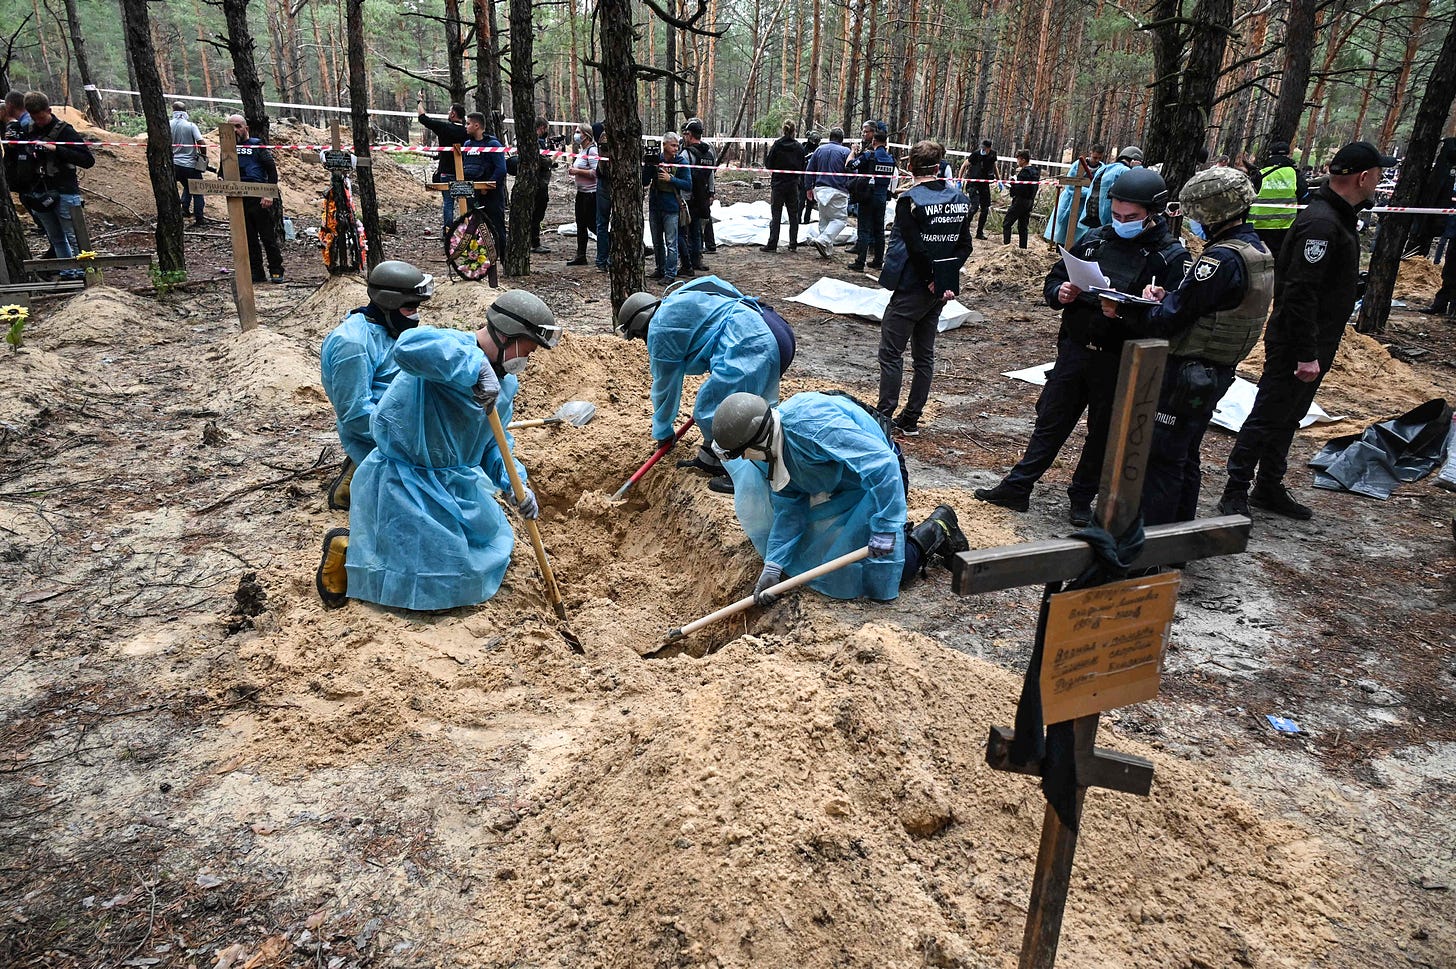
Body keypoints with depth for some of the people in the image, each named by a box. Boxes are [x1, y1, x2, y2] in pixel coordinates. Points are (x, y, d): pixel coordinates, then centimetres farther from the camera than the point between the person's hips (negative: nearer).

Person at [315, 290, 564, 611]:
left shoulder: (505, 381, 3)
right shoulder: (449, 348, -25)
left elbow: (493, 441, 9)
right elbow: (409, 345, -49)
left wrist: (511, 483, -7)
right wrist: (477, 368, -47)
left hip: (456, 482, 9)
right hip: (404, 483, -9)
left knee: (493, 545, 23)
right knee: (441, 583, -5)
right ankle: (347, 548, 14)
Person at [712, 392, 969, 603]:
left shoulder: (812, 424, -38)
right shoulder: (768, 452, -9)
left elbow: (882, 463, -39)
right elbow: (789, 508, -6)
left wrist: (885, 530, -38)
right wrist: (773, 566, -14)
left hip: (879, 482, -8)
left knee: (876, 579, -9)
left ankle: (936, 530, 11)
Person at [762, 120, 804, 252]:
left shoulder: (777, 145, -9)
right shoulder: (799, 147, 0)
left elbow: (768, 164, -5)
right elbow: (802, 166, 5)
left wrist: (768, 151, 9)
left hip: (778, 184, -2)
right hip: (793, 184, 2)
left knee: (776, 215, 0)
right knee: (793, 215, 9)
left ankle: (772, 245, -3)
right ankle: (793, 244, 10)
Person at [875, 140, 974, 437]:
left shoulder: (910, 200, -14)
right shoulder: (960, 200, 6)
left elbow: (915, 248, -19)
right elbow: (965, 246, 4)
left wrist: (932, 279, -9)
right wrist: (945, 279, -1)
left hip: (911, 288, -6)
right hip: (941, 290, 7)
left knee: (891, 354, 0)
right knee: (924, 356, 12)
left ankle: (884, 418, -1)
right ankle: (910, 420, 18)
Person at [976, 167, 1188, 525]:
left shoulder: (1171, 256, -10)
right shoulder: (1096, 238, 4)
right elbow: (1054, 279, 13)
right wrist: (1060, 293, -10)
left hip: (1119, 362, -4)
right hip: (1074, 348, 4)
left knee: (1104, 433, 11)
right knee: (1050, 421, 12)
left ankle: (1082, 499, 27)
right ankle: (1017, 488, 20)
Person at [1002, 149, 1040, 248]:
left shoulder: (1025, 172, -17)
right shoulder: (1035, 171, 11)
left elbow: (1020, 189, -24)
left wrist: (1013, 183, -6)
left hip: (1021, 200, -9)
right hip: (1030, 201, 9)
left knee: (1006, 223, -2)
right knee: (1023, 226, 13)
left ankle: (1006, 243, -9)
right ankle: (1023, 247, 14)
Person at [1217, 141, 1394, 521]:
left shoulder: (1337, 217, 12)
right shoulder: (1320, 222, -21)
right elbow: (1299, 293, -27)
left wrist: (1318, 350, 19)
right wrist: (1306, 354, -27)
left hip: (1315, 346, 10)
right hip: (1295, 346, -10)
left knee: (1287, 419, 17)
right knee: (1267, 418, -3)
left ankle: (1270, 489, 27)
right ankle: (1235, 493, 6)